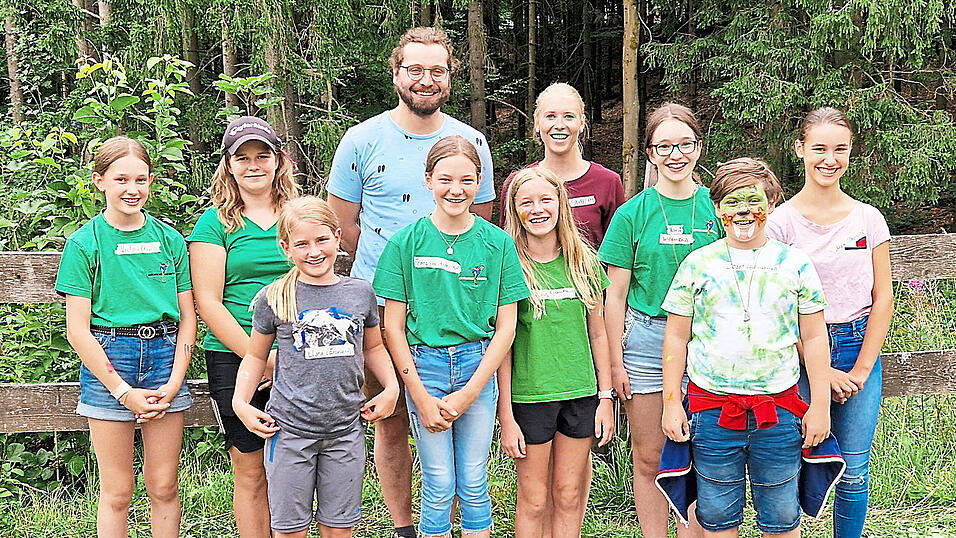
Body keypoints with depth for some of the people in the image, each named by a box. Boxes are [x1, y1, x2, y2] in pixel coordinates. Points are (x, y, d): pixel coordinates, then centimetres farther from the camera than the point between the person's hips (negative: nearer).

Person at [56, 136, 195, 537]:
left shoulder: (170, 240, 7)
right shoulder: (84, 243, -1)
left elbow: (187, 319, 8)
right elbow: (77, 330, -5)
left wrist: (174, 383, -3)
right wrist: (123, 390, -9)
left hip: (165, 357, 3)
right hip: (108, 359, -2)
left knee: (164, 486, 6)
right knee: (117, 491, 3)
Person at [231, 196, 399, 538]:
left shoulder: (361, 292, 4)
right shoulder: (274, 299, -2)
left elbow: (373, 346, 19)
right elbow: (255, 357, 10)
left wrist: (392, 388, 6)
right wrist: (240, 402, -3)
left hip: (345, 432, 2)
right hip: (290, 429, -2)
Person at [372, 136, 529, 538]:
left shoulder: (497, 243, 0)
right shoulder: (407, 242, -2)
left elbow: (506, 327, 1)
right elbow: (393, 327, -1)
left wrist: (469, 393, -6)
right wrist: (421, 398, -7)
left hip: (478, 364, 1)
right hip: (423, 364, -1)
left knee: (473, 482, 6)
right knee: (438, 485, 2)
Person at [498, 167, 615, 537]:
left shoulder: (583, 261, 5)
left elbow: (598, 333, 10)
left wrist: (605, 398, 5)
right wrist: (505, 416, -9)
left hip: (581, 394, 3)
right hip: (529, 395, -3)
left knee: (569, 495, 9)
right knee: (533, 500, 4)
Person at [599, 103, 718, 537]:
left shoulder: (717, 208, 3)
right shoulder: (632, 214, 0)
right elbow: (615, 294, 1)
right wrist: (615, 362, -1)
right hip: (645, 338, 0)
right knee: (649, 457, 6)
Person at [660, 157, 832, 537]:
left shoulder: (795, 264, 3)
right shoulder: (697, 264, 2)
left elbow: (814, 337, 6)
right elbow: (676, 337, 6)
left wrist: (820, 405, 3)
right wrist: (671, 402, 1)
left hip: (779, 409, 0)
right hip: (711, 405, 0)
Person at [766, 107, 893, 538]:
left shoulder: (869, 219, 5)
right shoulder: (780, 221, -3)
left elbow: (883, 298, 5)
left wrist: (862, 369, -3)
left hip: (859, 348, 2)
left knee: (854, 470, 5)